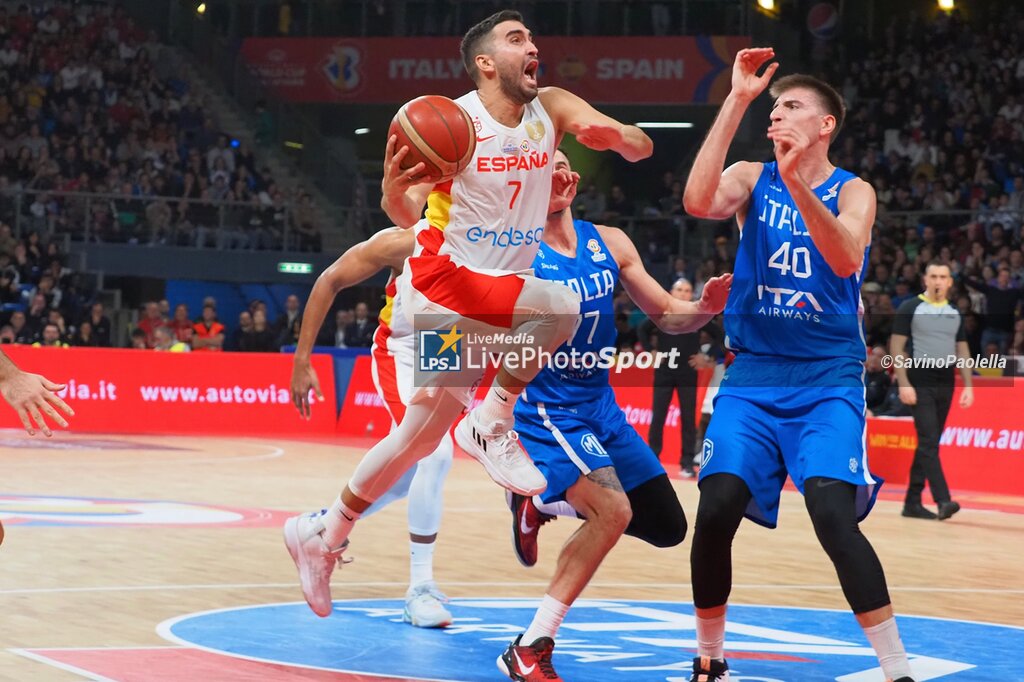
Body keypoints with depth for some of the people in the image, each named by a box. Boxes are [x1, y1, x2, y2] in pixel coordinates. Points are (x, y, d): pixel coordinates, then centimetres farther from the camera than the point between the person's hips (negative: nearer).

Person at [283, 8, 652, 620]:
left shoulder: (553, 109, 2)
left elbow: (642, 148, 0)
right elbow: (407, 215, -19)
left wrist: (611, 133, -23)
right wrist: (395, 186, -43)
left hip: (492, 295, 6)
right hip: (444, 278, -6)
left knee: (422, 433, 11)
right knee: (560, 304, -31)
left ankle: (325, 533, 24)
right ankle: (493, 423, -15)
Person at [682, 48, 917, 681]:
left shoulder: (853, 191, -1)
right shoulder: (751, 178, 5)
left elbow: (846, 258, -23)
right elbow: (699, 202, -18)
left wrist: (798, 184, -37)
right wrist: (737, 100, -20)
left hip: (828, 380, -2)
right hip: (753, 375, 2)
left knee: (833, 515, -21)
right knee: (716, 511, -12)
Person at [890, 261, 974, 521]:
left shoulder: (955, 313, 13)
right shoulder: (910, 309, -2)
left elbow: (963, 351, 15)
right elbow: (896, 348, -5)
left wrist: (968, 386, 5)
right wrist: (903, 384, -14)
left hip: (945, 386, 6)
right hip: (919, 385, -6)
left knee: (928, 444, 7)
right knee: (929, 442, -14)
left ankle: (912, 502, 13)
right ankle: (943, 500, -22)